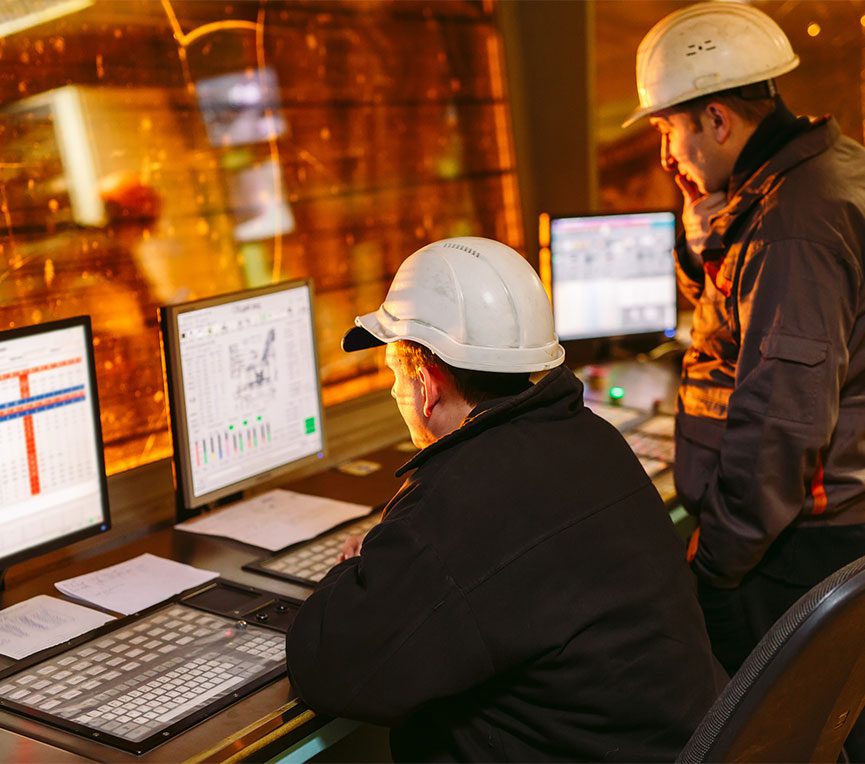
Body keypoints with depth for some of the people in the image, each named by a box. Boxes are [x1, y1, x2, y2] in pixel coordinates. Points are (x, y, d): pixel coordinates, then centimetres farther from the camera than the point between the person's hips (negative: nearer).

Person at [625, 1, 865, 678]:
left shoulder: (793, 226, -23)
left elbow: (784, 421, -26)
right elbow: (717, 304, 21)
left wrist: (718, 559, -18)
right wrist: (707, 222, 3)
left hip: (792, 560, -10)